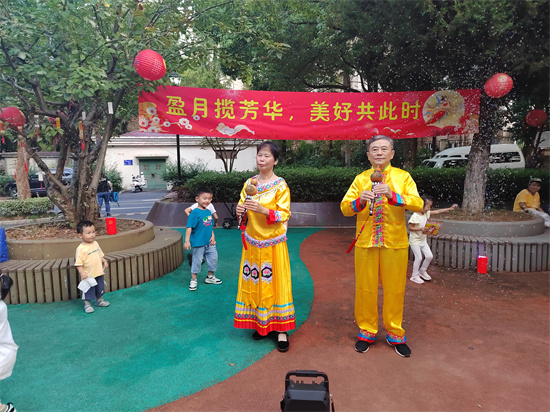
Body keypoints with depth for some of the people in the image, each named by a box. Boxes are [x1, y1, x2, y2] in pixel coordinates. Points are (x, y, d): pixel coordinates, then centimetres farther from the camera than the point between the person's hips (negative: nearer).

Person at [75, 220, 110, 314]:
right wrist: (82, 272, -27)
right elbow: (78, 263, -19)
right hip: (88, 275, -6)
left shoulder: (95, 243, 1)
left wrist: (104, 261, 5)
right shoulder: (80, 248, -20)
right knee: (88, 291, 8)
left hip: (99, 272, 6)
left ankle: (99, 300, 41)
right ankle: (87, 304, 27)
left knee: (100, 288, 21)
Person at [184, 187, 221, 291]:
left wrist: (213, 236, 4)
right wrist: (187, 241, -21)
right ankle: (193, 280, 20)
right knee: (197, 261, 4)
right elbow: (189, 227, -17)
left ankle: (210, 277, 33)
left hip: (209, 243, 7)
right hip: (198, 243, -7)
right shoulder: (195, 212, -15)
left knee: (213, 258, 14)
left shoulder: (208, 212, 7)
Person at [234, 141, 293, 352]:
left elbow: (284, 214, -13)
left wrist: (262, 210, -27)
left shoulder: (280, 185, -8)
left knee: (276, 283, 0)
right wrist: (240, 211, -10)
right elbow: (242, 207, 13)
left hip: (273, 243, -4)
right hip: (252, 242, 5)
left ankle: (281, 329, 13)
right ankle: (260, 324, 27)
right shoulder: (249, 183, 6)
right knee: (254, 282, 10)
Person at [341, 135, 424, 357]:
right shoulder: (361, 179, 8)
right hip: (365, 242, 1)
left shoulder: (403, 177, 4)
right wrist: (360, 200, -19)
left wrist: (392, 195, -24)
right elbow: (344, 207, 1)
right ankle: (367, 332, 25)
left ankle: (395, 335, 25)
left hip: (395, 243, -1)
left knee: (395, 289, 7)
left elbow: (418, 204, -10)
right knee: (365, 287, 7)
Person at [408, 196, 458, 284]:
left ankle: (422, 271, 29)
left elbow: (437, 211, 8)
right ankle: (414, 276, 11)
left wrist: (450, 208, 7)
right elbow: (410, 227, -20)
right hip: (415, 241, -8)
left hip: (423, 240, 8)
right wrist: (420, 229, -30)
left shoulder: (426, 213, 3)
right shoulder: (415, 216, -21)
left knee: (429, 256, 7)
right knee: (418, 258, -5)